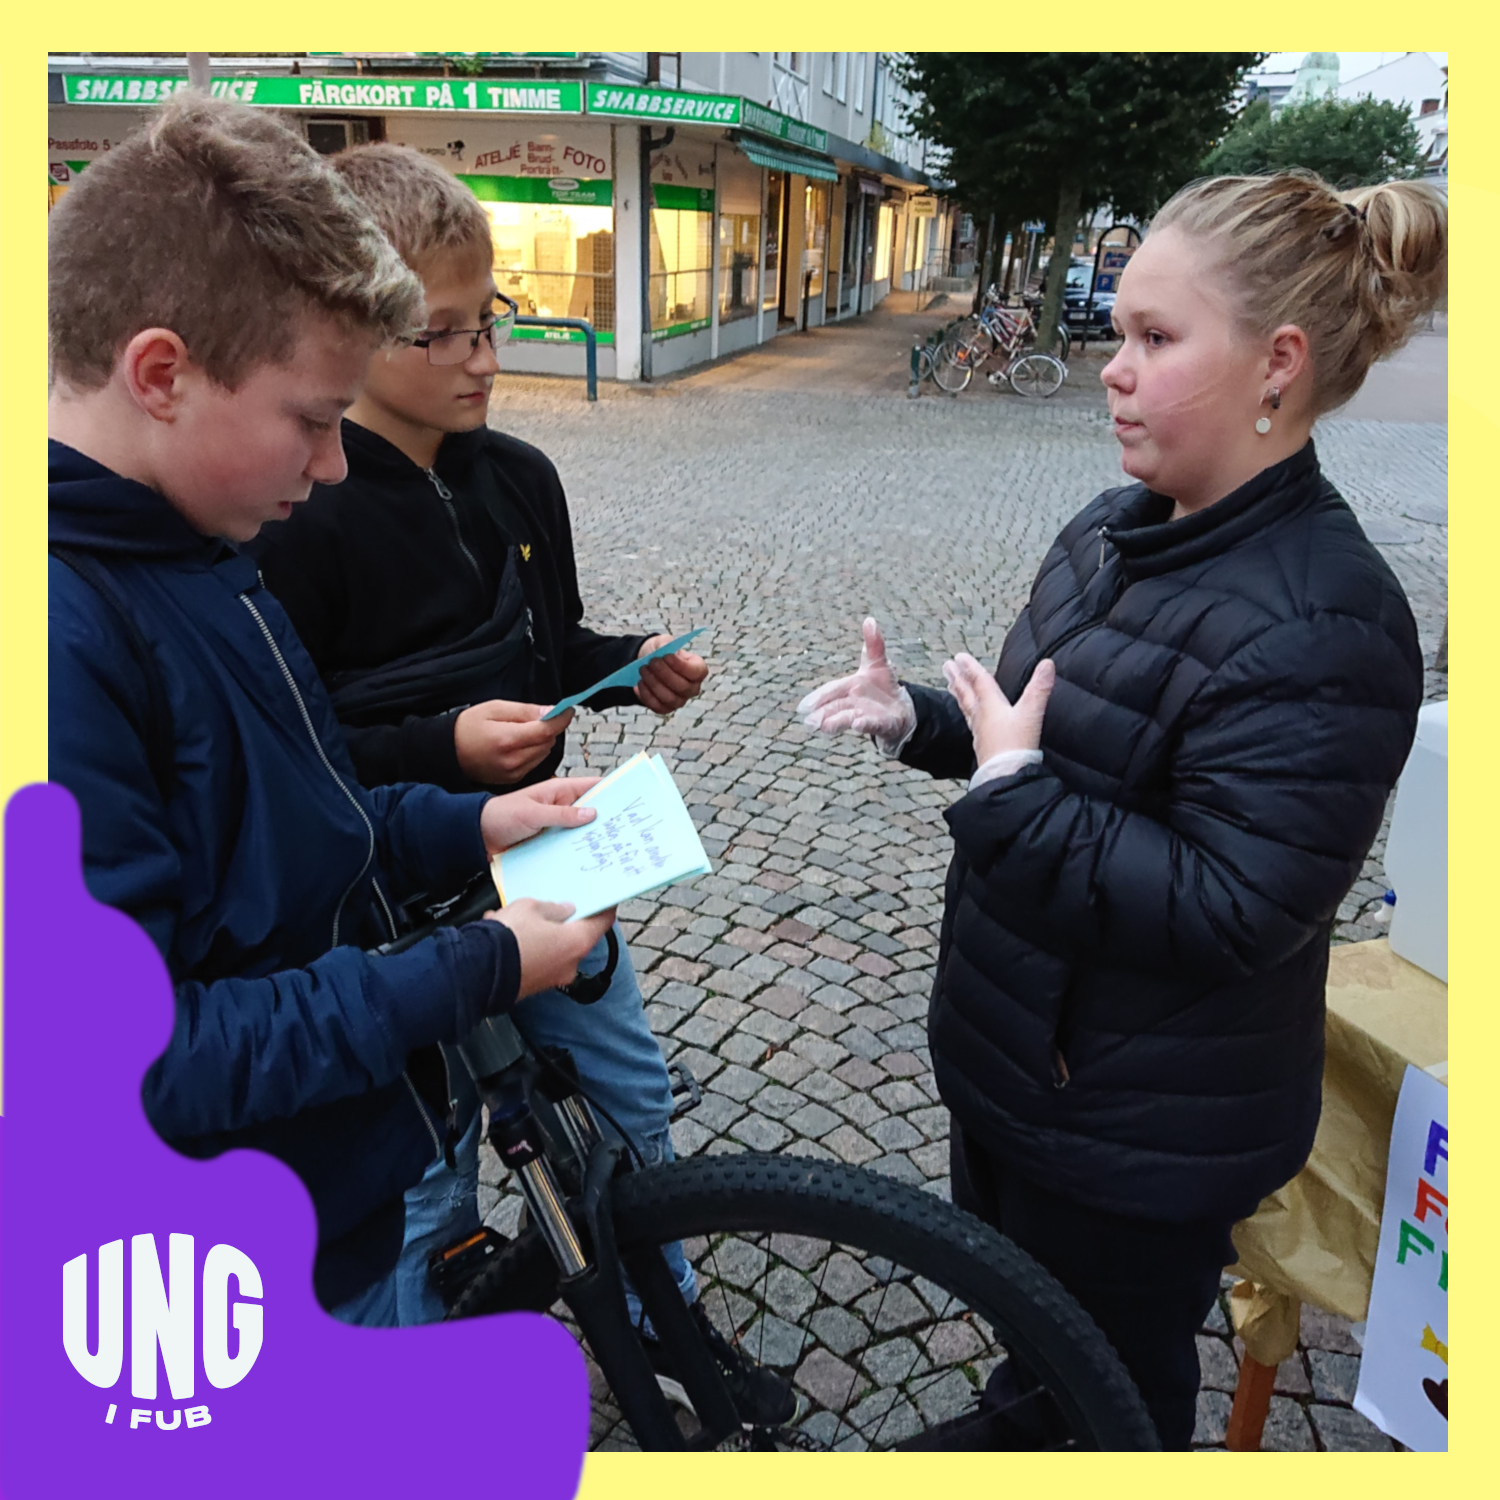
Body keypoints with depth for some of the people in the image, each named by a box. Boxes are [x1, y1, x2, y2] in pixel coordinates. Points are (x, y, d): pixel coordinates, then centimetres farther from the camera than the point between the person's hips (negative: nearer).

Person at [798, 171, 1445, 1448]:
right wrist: (915, 718, -4)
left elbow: (1228, 913, -30)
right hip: (1010, 1042, 8)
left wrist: (1010, 791, -27)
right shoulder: (1115, 530, 0)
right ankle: (1012, 1432, 61)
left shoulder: (1321, 627, -27)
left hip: (1145, 1127, -8)